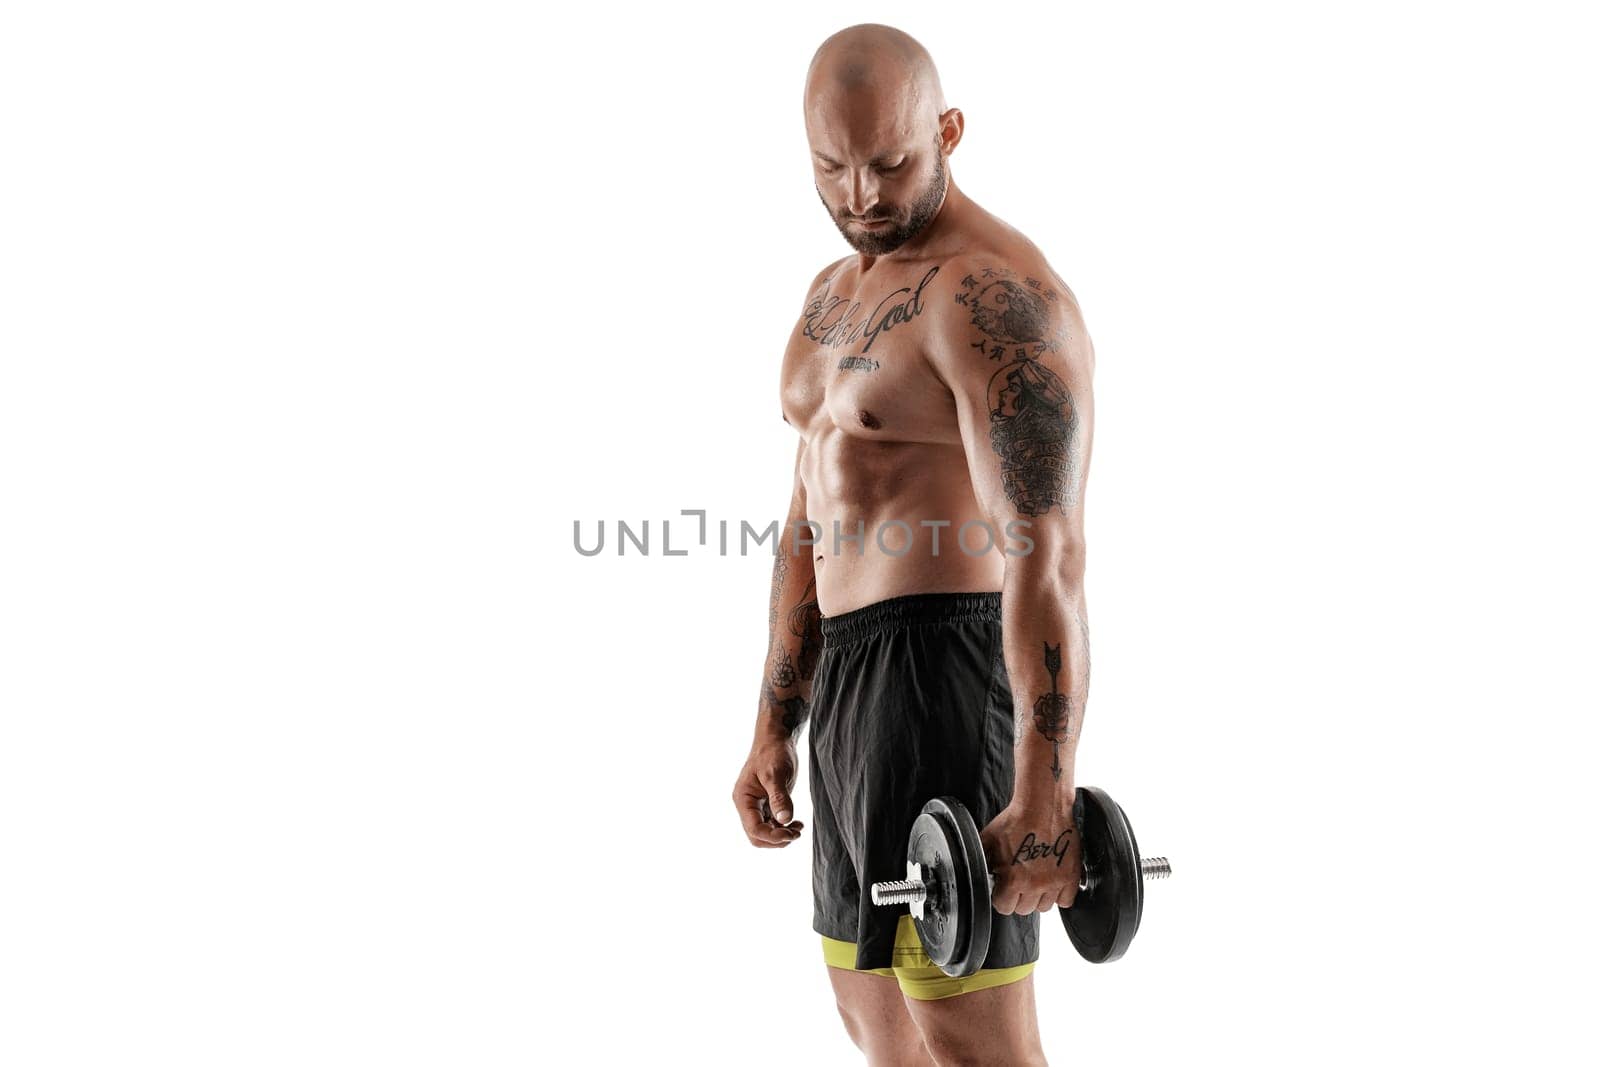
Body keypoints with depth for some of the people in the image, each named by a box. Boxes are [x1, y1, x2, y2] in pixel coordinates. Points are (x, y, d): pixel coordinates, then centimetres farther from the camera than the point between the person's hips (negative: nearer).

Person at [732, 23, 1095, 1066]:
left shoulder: (996, 296, -16)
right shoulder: (837, 294, 16)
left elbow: (1046, 558, -23)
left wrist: (1044, 799, -27)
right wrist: (775, 728, 17)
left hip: (950, 664, -10)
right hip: (852, 683, 10)